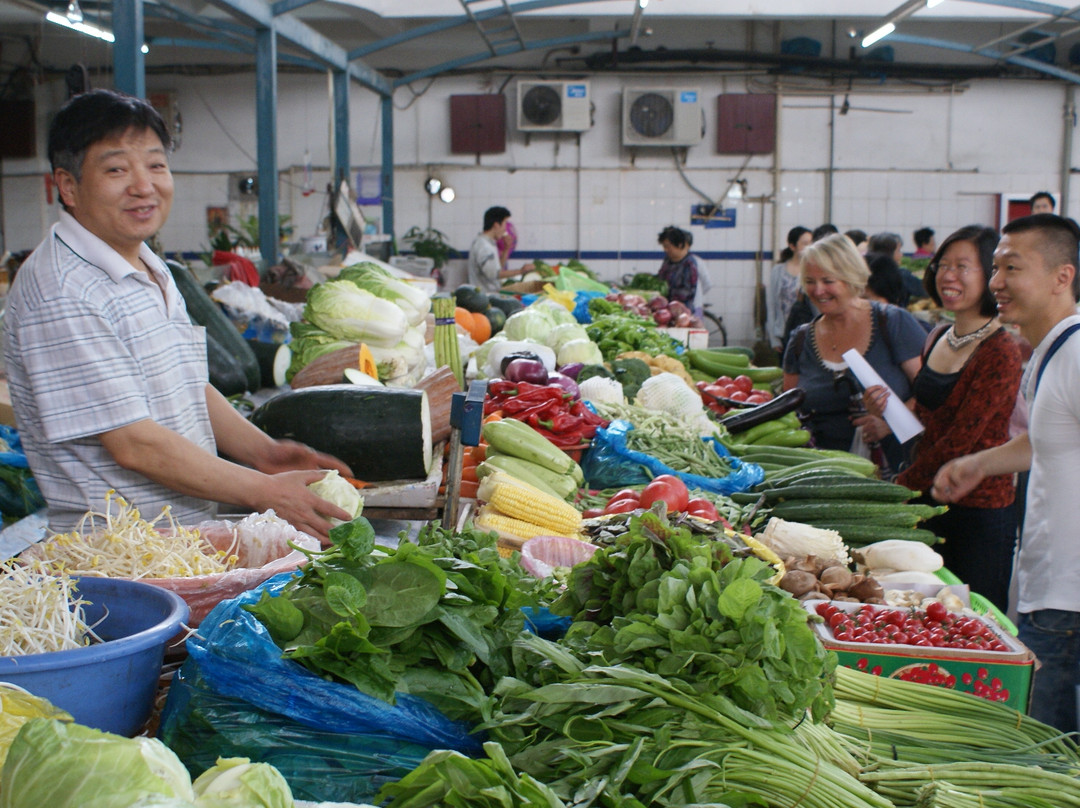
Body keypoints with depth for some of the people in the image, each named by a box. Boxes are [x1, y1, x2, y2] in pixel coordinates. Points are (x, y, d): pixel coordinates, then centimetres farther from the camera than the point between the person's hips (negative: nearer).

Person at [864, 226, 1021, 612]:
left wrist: (903, 485, -13)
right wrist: (887, 411, -3)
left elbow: (961, 440, -17)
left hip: (980, 511, -7)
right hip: (928, 503, 7)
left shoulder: (1000, 352, -15)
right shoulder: (937, 339, 9)